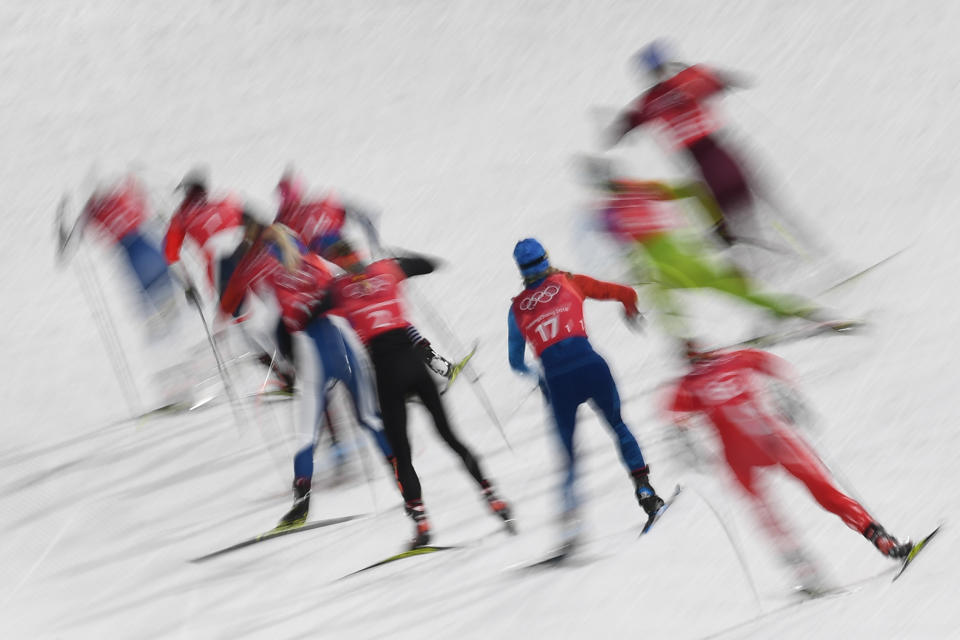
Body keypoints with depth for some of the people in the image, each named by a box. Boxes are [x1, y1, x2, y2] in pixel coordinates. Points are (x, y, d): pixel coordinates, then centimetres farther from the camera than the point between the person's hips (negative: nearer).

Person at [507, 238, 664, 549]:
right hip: (590, 364, -1)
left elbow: (516, 362, 24)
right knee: (618, 426, 20)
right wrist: (631, 312, 39)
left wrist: (536, 376, 44)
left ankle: (570, 517, -2)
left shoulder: (517, 308, 17)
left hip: (556, 380, 1)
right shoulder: (569, 282, 14)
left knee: (567, 450, 14)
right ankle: (643, 488, 7)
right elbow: (625, 293, 16)